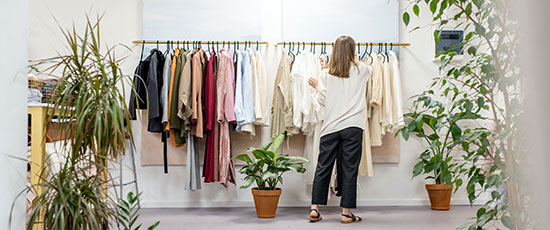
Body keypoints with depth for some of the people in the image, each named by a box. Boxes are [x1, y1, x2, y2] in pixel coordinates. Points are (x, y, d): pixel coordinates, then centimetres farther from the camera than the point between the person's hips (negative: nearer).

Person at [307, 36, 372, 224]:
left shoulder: (326, 74, 2)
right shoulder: (361, 70, 5)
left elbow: (322, 101, 1)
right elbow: (371, 70, 28)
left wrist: (316, 86, 18)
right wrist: (354, 61, 43)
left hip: (331, 127, 1)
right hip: (353, 126, -1)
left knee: (323, 167, 8)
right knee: (349, 169, 2)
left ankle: (314, 209, 11)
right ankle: (346, 212, 6)